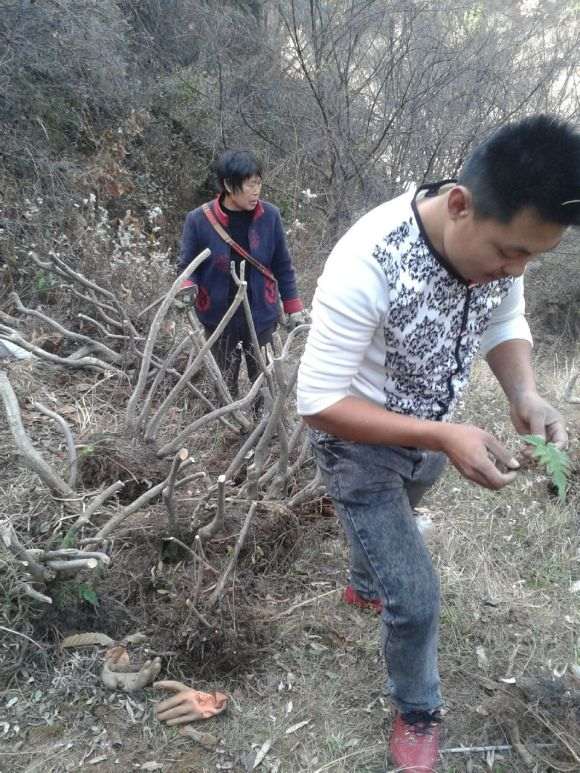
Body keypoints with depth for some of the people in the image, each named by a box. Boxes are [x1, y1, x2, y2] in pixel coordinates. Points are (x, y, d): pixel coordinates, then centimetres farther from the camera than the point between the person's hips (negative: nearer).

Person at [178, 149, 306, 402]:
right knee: (225, 384, 15)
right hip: (219, 318, 0)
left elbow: (283, 265, 3)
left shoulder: (269, 216, -7)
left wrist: (293, 307, 5)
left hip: (261, 315, 1)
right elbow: (187, 266, -3)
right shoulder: (199, 220, -12)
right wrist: (188, 289, -25)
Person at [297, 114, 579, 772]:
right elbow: (318, 404, -32)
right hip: (359, 444, -6)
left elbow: (505, 323, -1)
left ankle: (363, 587, 68)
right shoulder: (366, 265, -38)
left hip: (431, 436, 6)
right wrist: (443, 438, -37)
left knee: (391, 531, 33)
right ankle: (416, 712, 31)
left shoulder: (499, 237, -18)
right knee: (416, 598, -2)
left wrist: (525, 395, -20)